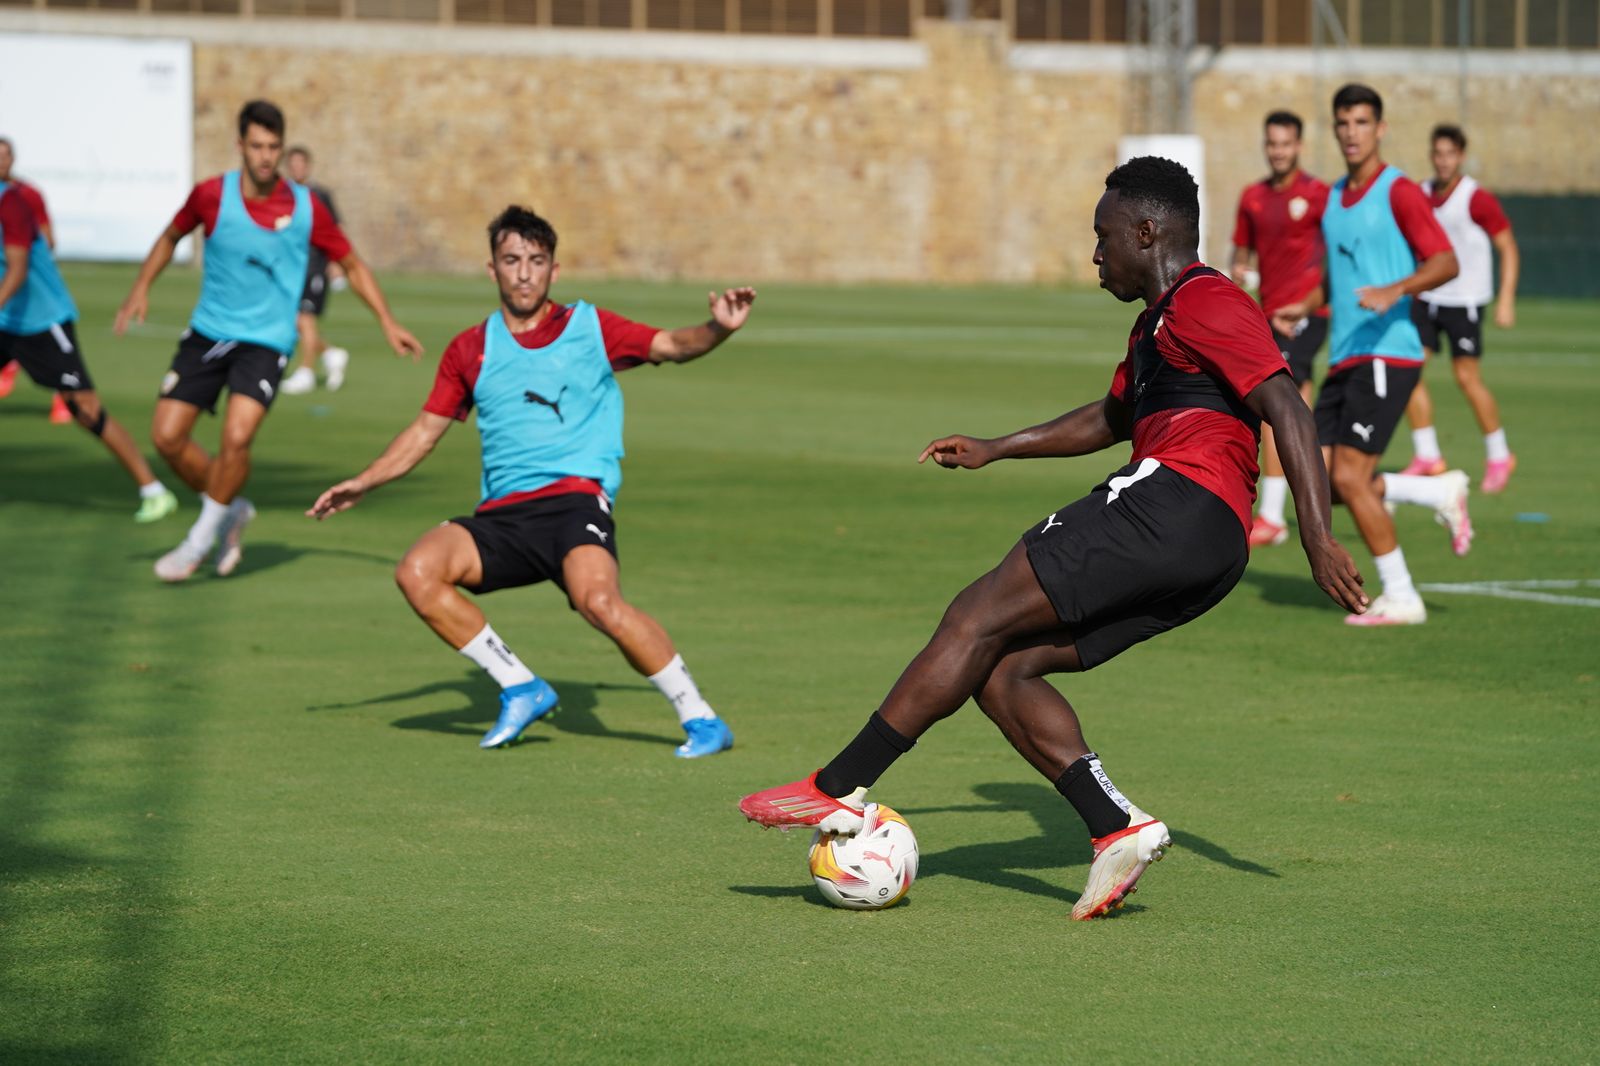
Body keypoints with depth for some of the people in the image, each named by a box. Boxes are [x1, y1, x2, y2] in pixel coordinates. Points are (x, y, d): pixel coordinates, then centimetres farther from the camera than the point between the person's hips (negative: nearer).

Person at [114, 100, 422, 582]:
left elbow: (352, 264, 6)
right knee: (167, 435, -5)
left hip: (266, 340, -3)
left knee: (236, 436, -23)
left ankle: (200, 541, -4)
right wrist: (142, 286, 2)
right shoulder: (212, 195, -5)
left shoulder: (305, 208, -8)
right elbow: (171, 237, 15)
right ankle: (231, 511, 21)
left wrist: (388, 323, -1)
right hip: (208, 333, 3)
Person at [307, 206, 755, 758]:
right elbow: (426, 429, 23)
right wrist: (362, 483, 16)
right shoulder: (470, 350, 16)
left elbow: (673, 345, 5)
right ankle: (521, 690, -5)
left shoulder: (590, 327, 10)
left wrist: (717, 329, -16)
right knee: (418, 572, -21)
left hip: (573, 496, -4)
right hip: (502, 513, 4)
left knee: (599, 602, -32)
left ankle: (701, 718, -16)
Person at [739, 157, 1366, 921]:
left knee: (979, 617, -10)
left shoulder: (1205, 301, -3)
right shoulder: (1159, 320, 29)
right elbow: (1112, 418, 44)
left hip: (1180, 498, -10)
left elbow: (1287, 410, -13)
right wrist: (995, 450, 43)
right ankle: (1118, 829, -7)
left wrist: (1317, 538, -21)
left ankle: (838, 791, -11)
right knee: (1000, 671, 5)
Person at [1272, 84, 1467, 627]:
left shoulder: (1398, 191, -7)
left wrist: (1395, 291, -31)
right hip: (1345, 358, 8)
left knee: (1349, 477, -12)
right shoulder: (1333, 198, 17)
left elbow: (1445, 262, -15)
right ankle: (1439, 492, 19)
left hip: (1386, 353, -8)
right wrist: (1305, 308, 11)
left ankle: (1400, 598, 0)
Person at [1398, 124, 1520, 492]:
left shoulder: (1477, 199, -12)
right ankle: (1426, 455, 3)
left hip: (1464, 300, -5)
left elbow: (1508, 249, -9)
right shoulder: (1420, 195, 6)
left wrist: (1506, 300, -16)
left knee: (1467, 378, -5)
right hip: (1426, 297, 6)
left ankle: (1499, 455, 13)